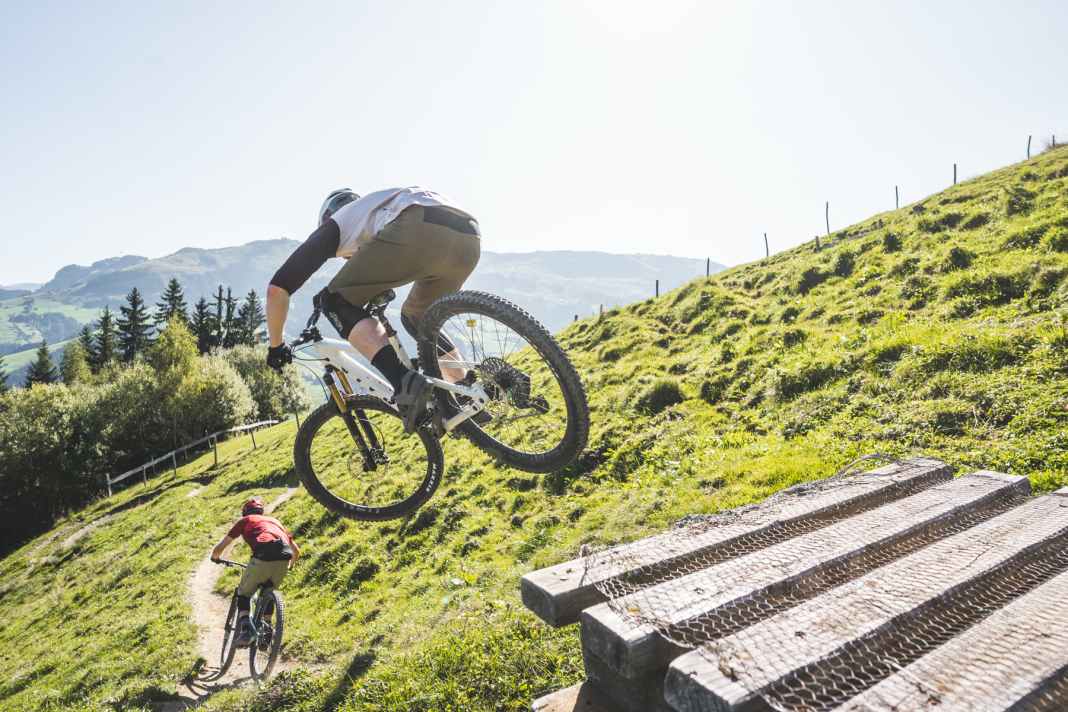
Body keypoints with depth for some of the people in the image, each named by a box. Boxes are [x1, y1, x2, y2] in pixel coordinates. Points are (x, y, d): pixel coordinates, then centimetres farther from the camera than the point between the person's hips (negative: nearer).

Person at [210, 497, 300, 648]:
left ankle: (245, 630, 5)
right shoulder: (274, 521, 36)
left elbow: (219, 548, 26)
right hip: (284, 559, 4)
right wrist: (289, 566, 54)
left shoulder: (245, 521, 26)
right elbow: (296, 551, 35)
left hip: (262, 557, -4)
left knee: (243, 594, 22)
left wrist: (216, 558, 48)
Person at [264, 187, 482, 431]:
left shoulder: (335, 223, 29)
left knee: (337, 303, 9)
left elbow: (278, 287, 21)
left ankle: (405, 383, -11)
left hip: (418, 230, -7)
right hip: (468, 240, 7)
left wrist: (276, 345, 35)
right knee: (417, 319, 30)